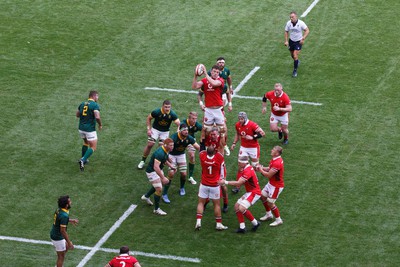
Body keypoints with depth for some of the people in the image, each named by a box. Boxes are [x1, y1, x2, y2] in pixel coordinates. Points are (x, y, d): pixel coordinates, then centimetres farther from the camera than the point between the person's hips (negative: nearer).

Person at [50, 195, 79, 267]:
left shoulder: (59, 210, -4)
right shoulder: (64, 216, -32)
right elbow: (63, 231, -29)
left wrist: (70, 220, 20)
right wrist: (69, 242, -21)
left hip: (53, 234, 10)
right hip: (58, 238, -10)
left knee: (67, 246, 29)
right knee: (61, 256, 7)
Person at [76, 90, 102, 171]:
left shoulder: (82, 104, 8)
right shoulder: (95, 105, -13)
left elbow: (77, 115, 17)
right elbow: (97, 117, -24)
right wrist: (100, 125, -7)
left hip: (81, 128, 7)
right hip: (90, 129, -7)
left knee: (86, 142, 31)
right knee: (93, 147, 3)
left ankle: (83, 159, 36)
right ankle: (82, 160, -16)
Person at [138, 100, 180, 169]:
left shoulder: (172, 114, -23)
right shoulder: (156, 112, -23)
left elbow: (179, 123, -28)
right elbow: (148, 118, -6)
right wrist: (149, 129, -13)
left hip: (165, 132, 1)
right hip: (155, 129, -1)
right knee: (149, 145, -7)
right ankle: (143, 161, 10)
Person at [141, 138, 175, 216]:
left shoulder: (166, 151, -3)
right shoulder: (160, 153, -33)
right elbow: (156, 167, -39)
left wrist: (171, 166, 4)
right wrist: (163, 178, -39)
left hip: (158, 170, 10)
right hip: (152, 172, -10)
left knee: (158, 185, 27)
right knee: (159, 189, -10)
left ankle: (146, 196, 49)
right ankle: (156, 209, 2)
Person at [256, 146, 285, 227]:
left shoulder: (277, 163, -32)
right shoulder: (274, 160, -1)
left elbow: (268, 175, -27)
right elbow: (270, 168, 11)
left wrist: (261, 170, -13)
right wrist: (262, 168, -7)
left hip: (276, 186, -10)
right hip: (271, 183, 10)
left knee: (270, 203, -3)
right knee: (263, 196, 20)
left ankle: (278, 220, 14)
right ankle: (268, 215, 37)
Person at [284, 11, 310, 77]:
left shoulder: (301, 23, -20)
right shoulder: (288, 23, -11)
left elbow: (307, 30, -13)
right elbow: (286, 32, 3)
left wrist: (303, 39, -23)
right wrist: (286, 41, -5)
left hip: (298, 42, -4)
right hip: (291, 41, 4)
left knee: (295, 56, -12)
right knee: (292, 55, 18)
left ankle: (295, 71, 2)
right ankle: (297, 62, 52)